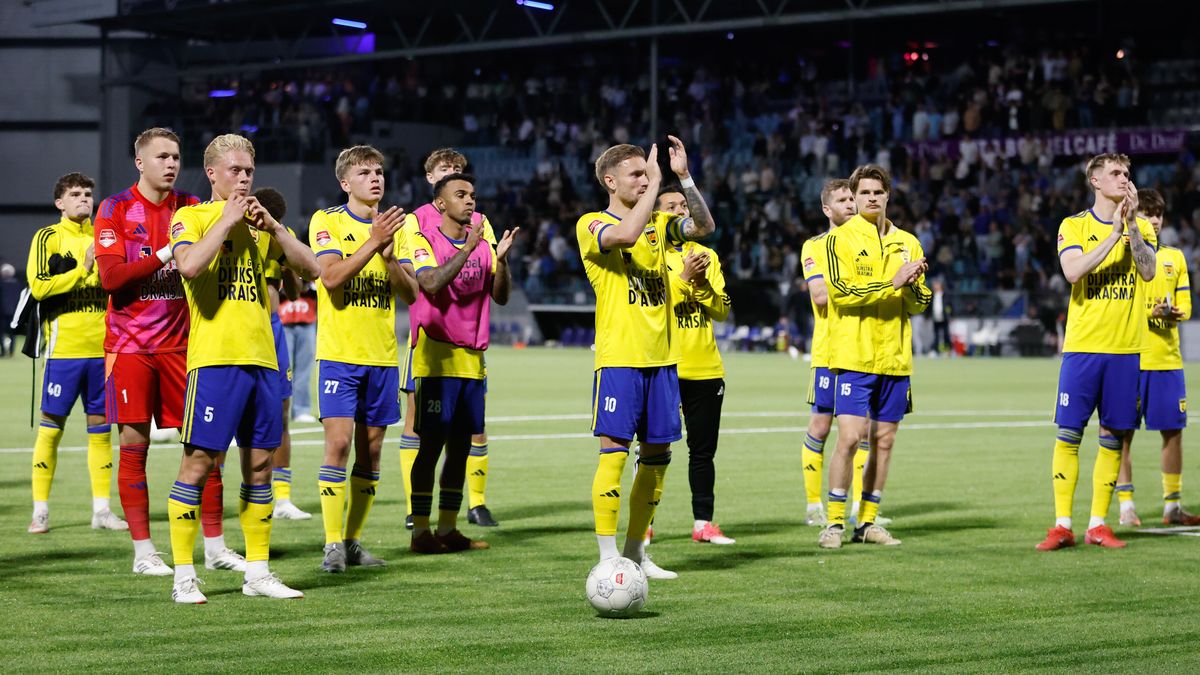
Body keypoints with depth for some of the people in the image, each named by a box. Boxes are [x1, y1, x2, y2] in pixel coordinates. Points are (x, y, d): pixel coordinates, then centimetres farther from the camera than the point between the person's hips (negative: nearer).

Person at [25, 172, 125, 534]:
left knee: (101, 426, 6)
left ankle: (101, 510, 11)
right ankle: (40, 510, 3)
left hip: (103, 348, 5)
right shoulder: (48, 237, 0)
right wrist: (82, 270, -12)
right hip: (64, 347, -5)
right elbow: (39, 286, -12)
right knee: (51, 425, -2)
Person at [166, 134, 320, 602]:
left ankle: (258, 573, 15)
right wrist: (227, 219, -12)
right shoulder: (191, 217, 1)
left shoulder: (259, 223, 17)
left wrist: (272, 226, -1)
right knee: (199, 462, -7)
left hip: (261, 359, 6)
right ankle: (183, 577, -2)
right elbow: (190, 265, -20)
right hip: (215, 358, -6)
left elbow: (311, 268, 9)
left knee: (260, 462, 8)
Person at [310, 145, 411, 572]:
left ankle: (354, 541, 13)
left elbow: (410, 293, 5)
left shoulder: (392, 225, 12)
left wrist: (388, 254, -11)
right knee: (338, 442, -13)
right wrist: (373, 242, -23)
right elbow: (331, 277, -17)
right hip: (339, 353, -5)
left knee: (370, 451, 5)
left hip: (382, 356, 5)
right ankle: (333, 545, -10)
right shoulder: (327, 221, -1)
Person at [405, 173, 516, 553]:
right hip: (436, 358, -6)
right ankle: (421, 531, -4)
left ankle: (448, 528, 13)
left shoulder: (482, 244, 13)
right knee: (431, 444, -7)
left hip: (472, 360, 6)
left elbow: (501, 296, 6)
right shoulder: (423, 241, -3)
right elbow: (431, 283, -21)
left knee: (460, 447, 7)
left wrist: (502, 260, -10)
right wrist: (467, 250, -23)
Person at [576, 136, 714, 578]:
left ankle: (635, 551, 17)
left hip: (661, 358, 6)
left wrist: (684, 177, -4)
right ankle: (608, 557, -8)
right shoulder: (592, 224, -4)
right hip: (618, 358, -6)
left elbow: (703, 226, 4)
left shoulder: (657, 224, 15)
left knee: (657, 453, 7)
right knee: (613, 451, -10)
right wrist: (654, 184, -19)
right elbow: (625, 234, -24)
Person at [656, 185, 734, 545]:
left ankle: (703, 522, 11)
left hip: (705, 368, 4)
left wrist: (702, 283, -9)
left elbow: (721, 310, 7)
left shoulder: (706, 255, 13)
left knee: (703, 449, 6)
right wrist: (684, 276, -20)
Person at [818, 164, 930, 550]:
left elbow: (919, 304, 11)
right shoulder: (841, 238, -2)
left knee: (884, 441, 6)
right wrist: (891, 283, -18)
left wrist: (912, 286, -11)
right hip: (854, 356, -5)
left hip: (895, 358, 5)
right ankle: (835, 523, -4)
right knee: (850, 437, -12)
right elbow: (841, 292, -14)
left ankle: (868, 523, 14)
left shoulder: (907, 243, 13)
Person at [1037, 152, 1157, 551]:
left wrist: (1131, 224, -15)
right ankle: (1062, 526, -1)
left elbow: (1148, 271, -7)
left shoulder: (1140, 228, 10)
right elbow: (1073, 271, -15)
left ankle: (1098, 525, 11)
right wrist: (1114, 233, -17)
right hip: (1083, 346, -2)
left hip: (1126, 349, 2)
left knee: (1113, 438, 4)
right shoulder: (1073, 226, 2)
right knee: (1068, 434, -5)